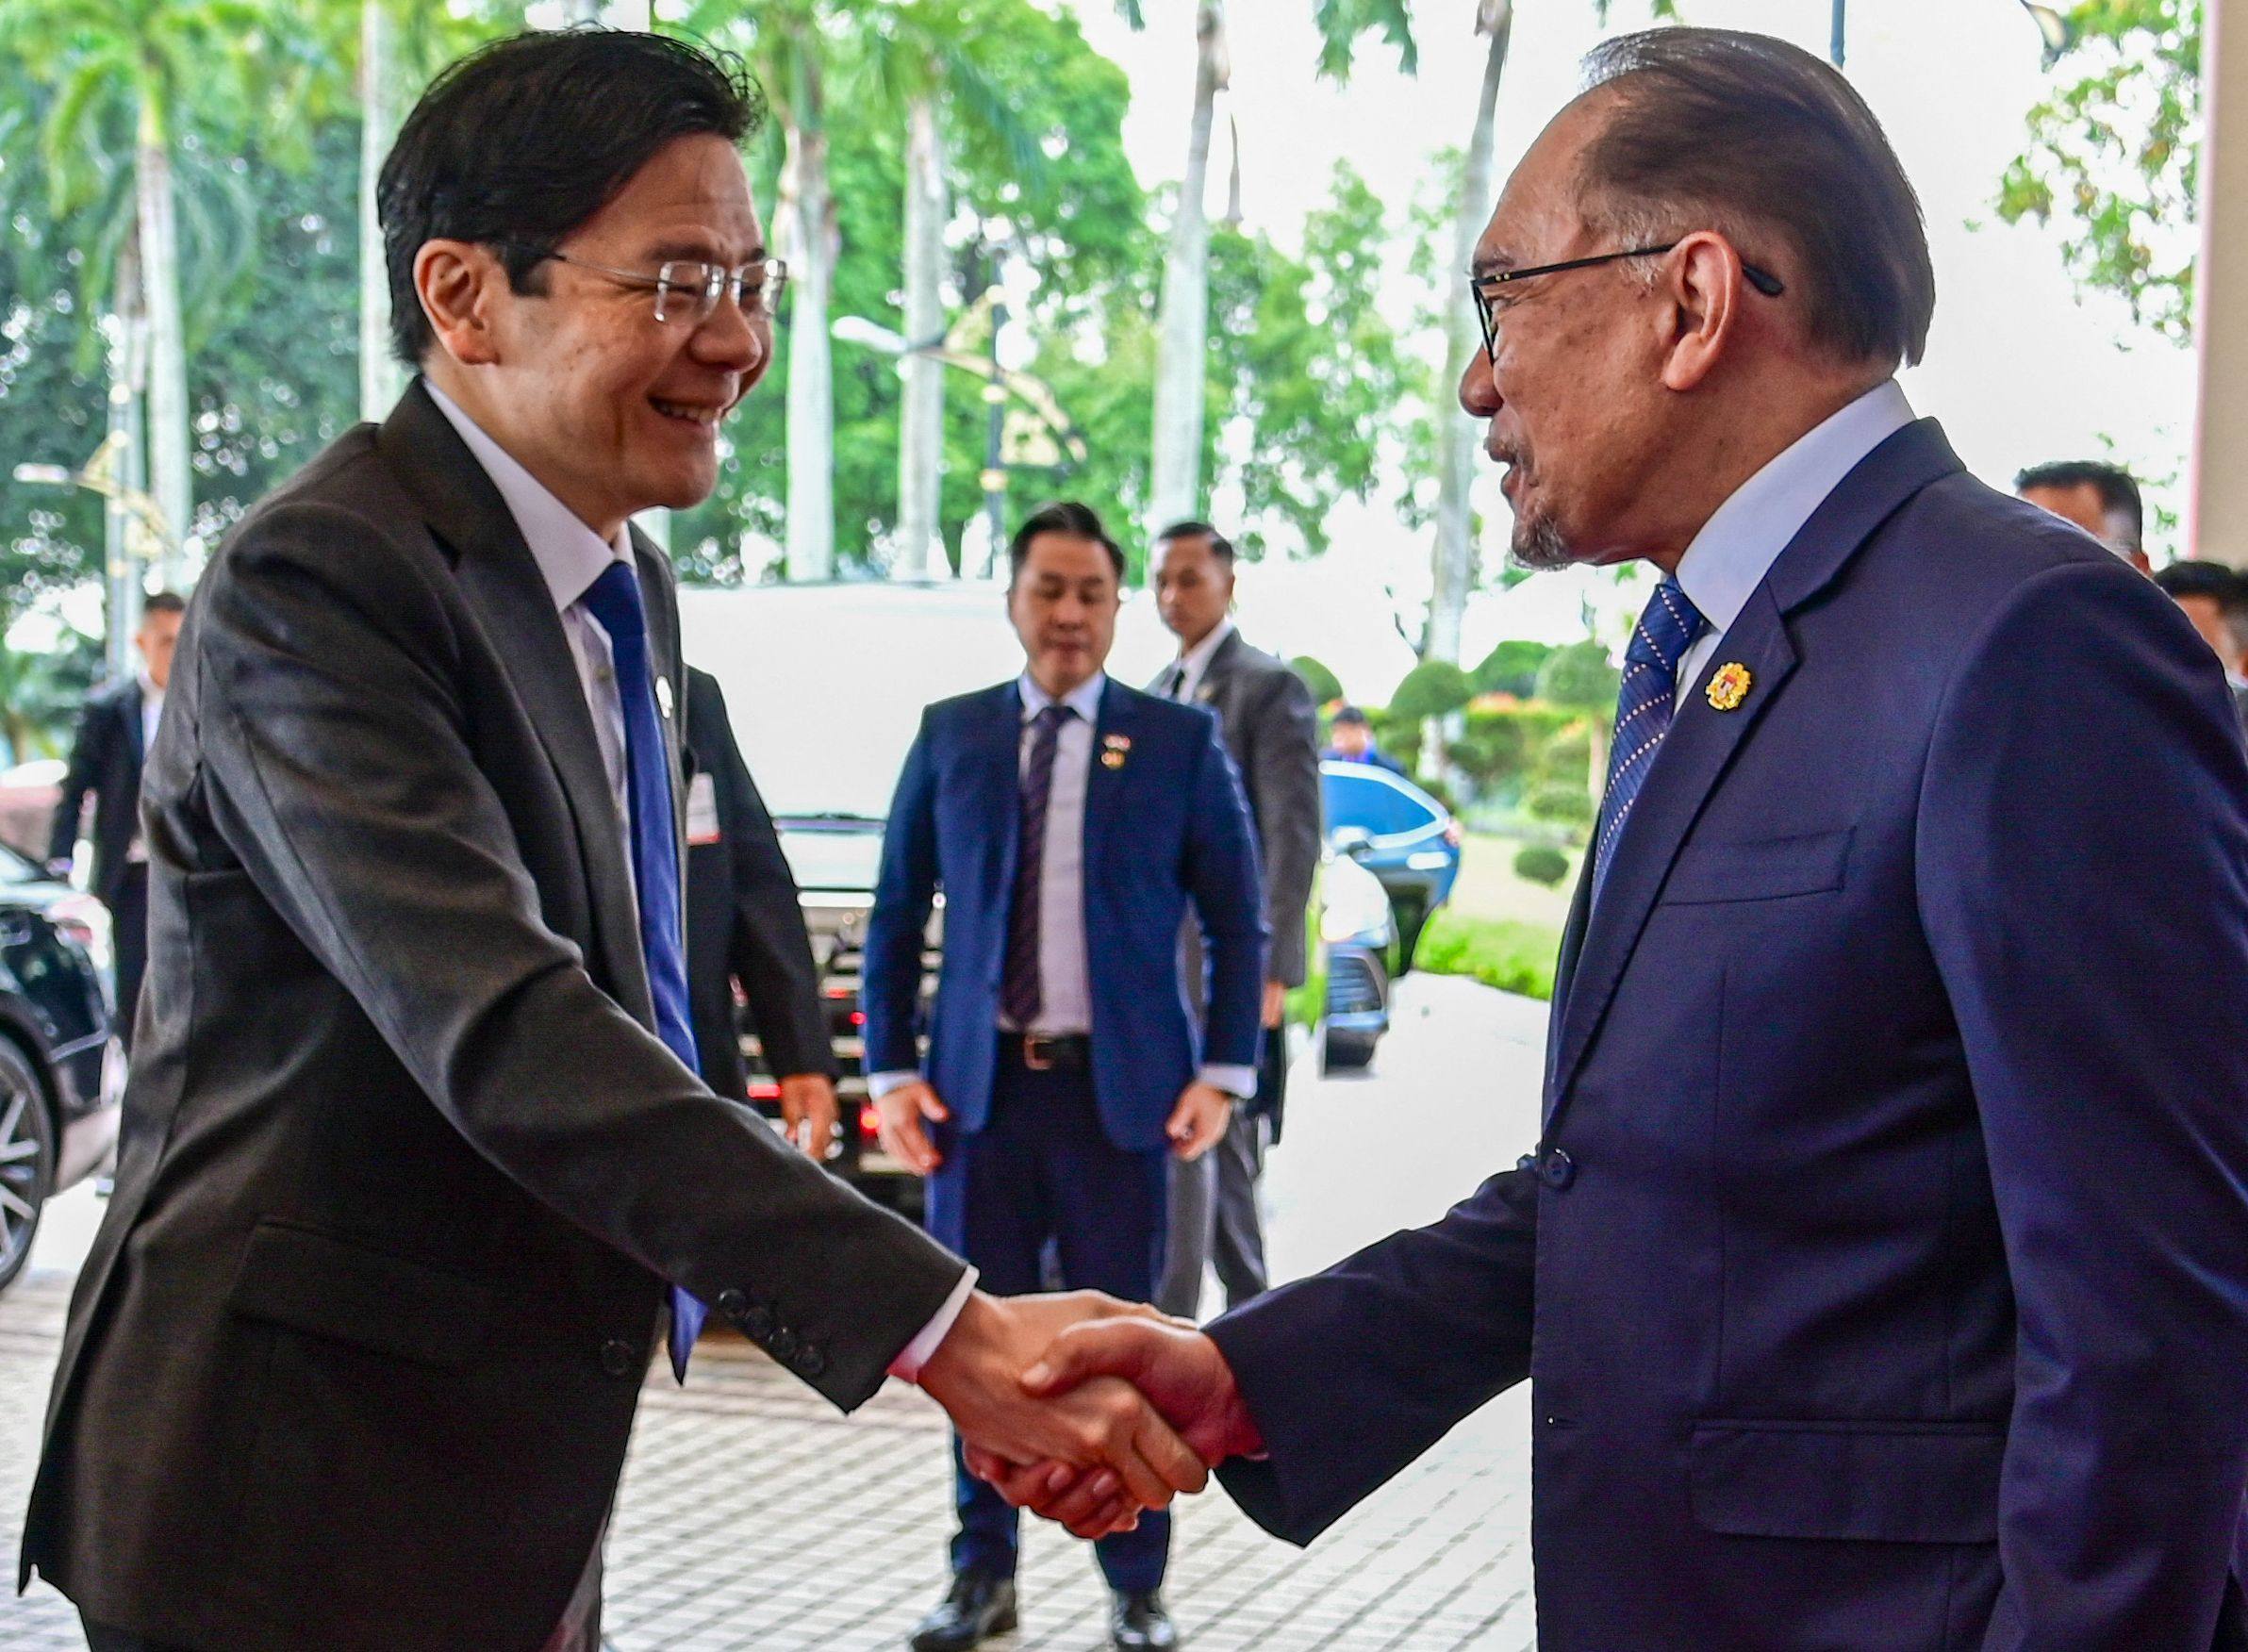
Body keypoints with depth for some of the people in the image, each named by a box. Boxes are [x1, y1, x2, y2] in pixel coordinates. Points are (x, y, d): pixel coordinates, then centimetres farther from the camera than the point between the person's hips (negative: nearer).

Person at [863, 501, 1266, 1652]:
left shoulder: (1180, 743, 3)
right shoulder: (950, 737, 8)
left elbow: (1237, 922, 4)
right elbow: (896, 916, 10)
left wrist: (1223, 1073, -4)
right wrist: (891, 1070, 2)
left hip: (1122, 1086, -2)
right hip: (980, 1083, 2)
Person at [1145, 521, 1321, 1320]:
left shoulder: (1269, 687, -7)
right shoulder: (1156, 694, 18)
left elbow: (1294, 835, -12)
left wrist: (1271, 967, -17)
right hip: (1157, 959, 8)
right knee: (1220, 1145, 13)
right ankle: (1249, 1310, 22)